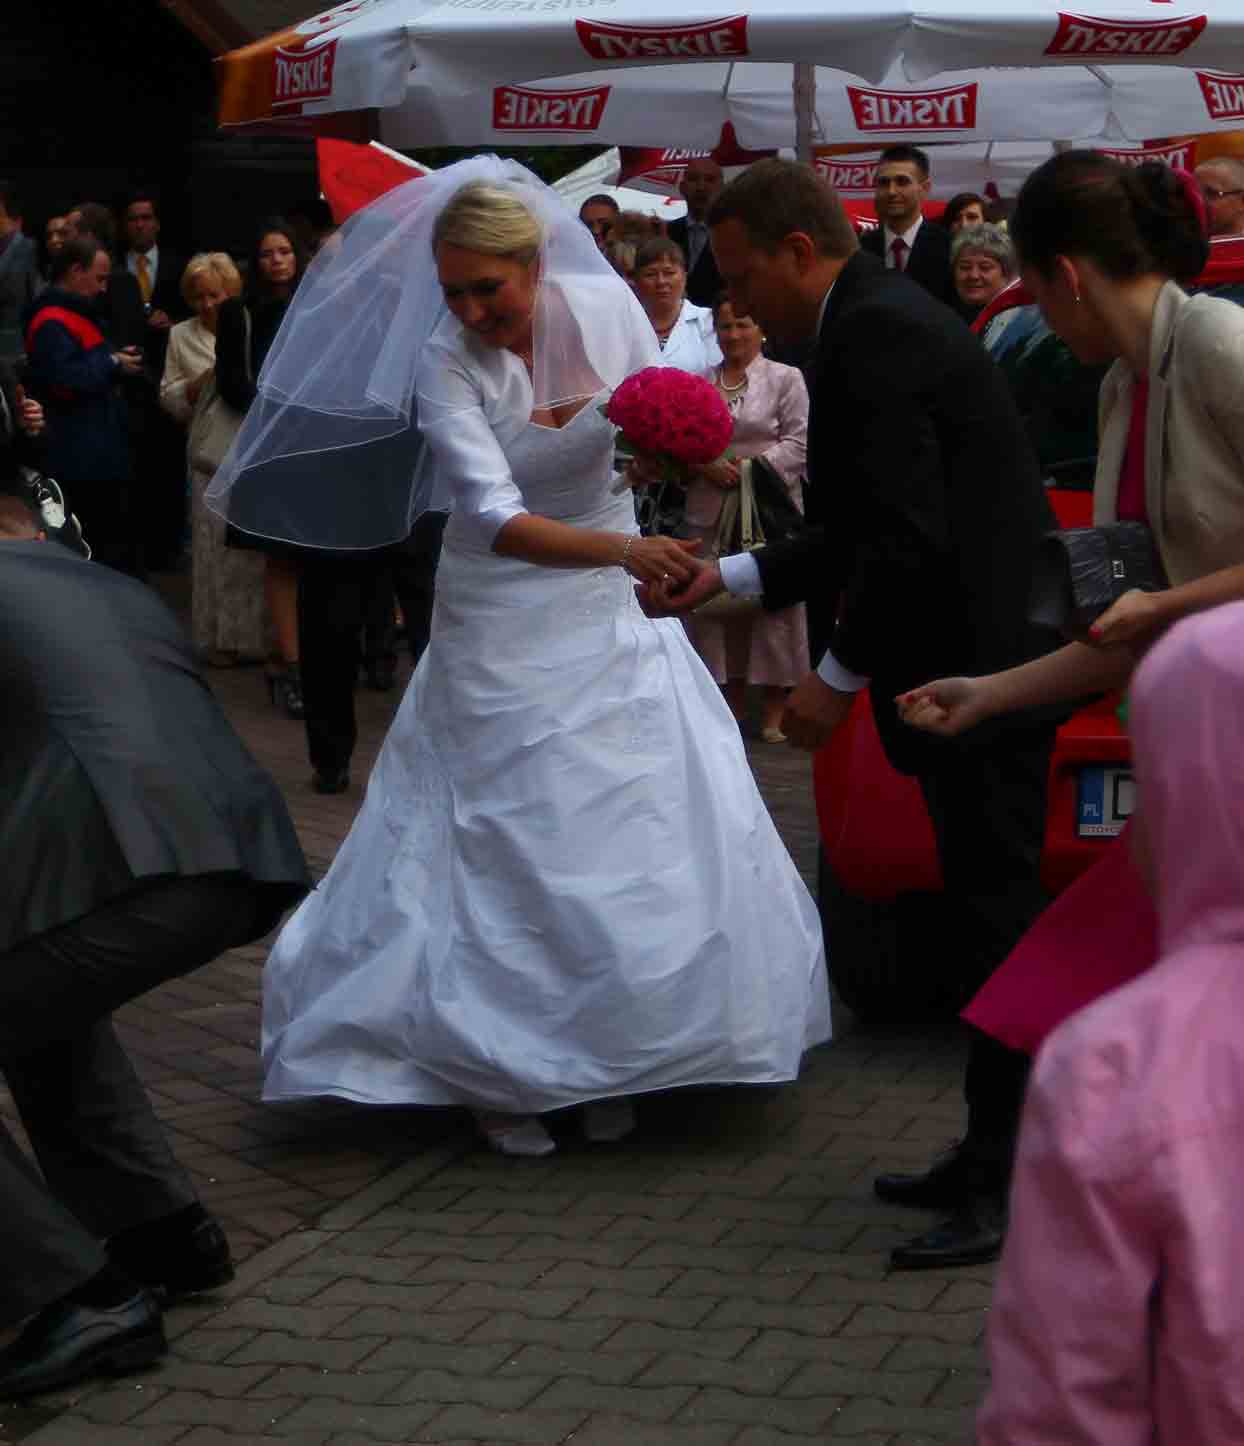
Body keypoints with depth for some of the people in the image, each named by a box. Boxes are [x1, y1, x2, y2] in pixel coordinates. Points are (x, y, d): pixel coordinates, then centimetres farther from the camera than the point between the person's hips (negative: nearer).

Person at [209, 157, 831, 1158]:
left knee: (639, 833, 3)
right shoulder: (446, 361, -19)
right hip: (504, 618, -3)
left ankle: (614, 1063, 18)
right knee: (504, 840, 1)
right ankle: (491, 1072, 16)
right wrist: (622, 550, -44)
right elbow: (499, 518, -29)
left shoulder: (607, 306, -9)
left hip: (611, 619, 3)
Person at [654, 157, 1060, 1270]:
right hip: (979, 657, 11)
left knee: (997, 923, -5)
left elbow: (909, 538, -23)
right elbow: (874, 529, 19)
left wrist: (837, 678, -13)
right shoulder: (886, 317, 16)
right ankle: (998, 1157, 25)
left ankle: (1007, 1188, 1)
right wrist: (725, 579, 15)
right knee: (990, 915, 16)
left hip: (979, 666, -11)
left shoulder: (874, 336, -16)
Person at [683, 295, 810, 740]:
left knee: (773, 602, -3)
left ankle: (774, 710, 3)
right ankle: (732, 702, 17)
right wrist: (707, 465, -9)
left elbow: (799, 443, -4)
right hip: (711, 512, 4)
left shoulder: (786, 379, 2)